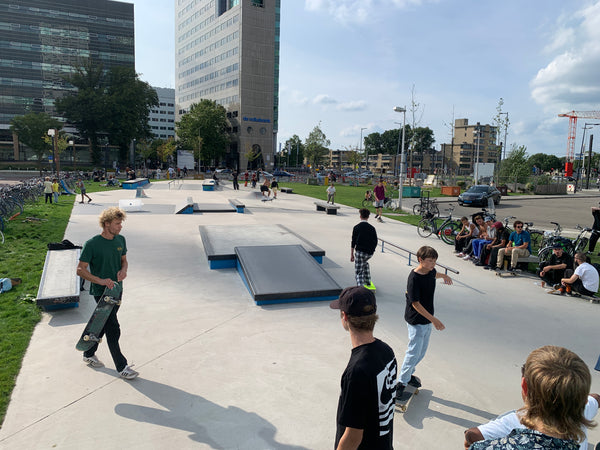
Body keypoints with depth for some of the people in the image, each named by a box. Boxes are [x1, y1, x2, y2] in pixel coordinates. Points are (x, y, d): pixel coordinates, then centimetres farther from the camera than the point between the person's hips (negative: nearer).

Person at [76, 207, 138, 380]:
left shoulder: (120, 240, 3)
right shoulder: (92, 244, -16)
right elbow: (80, 269, -13)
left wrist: (124, 270, -7)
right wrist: (100, 281, -23)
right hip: (100, 292, -7)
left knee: (103, 324, 19)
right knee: (113, 329, -5)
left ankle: (89, 354, 40)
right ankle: (121, 366, 4)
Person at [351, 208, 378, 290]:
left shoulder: (356, 227, -3)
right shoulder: (372, 228, 4)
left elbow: (353, 242, -3)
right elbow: (375, 241, 6)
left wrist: (352, 254, 2)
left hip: (360, 251, -4)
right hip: (369, 253, 4)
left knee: (358, 272, 3)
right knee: (365, 263, 33)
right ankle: (368, 283, 39)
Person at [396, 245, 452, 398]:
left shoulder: (431, 271, -2)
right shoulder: (414, 278, -26)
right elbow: (415, 304, -24)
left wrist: (444, 276, 46)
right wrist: (433, 319, -27)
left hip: (428, 319, 8)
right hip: (416, 320, -8)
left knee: (422, 350, 17)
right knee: (414, 351, -3)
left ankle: (408, 373, 36)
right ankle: (402, 382, 13)